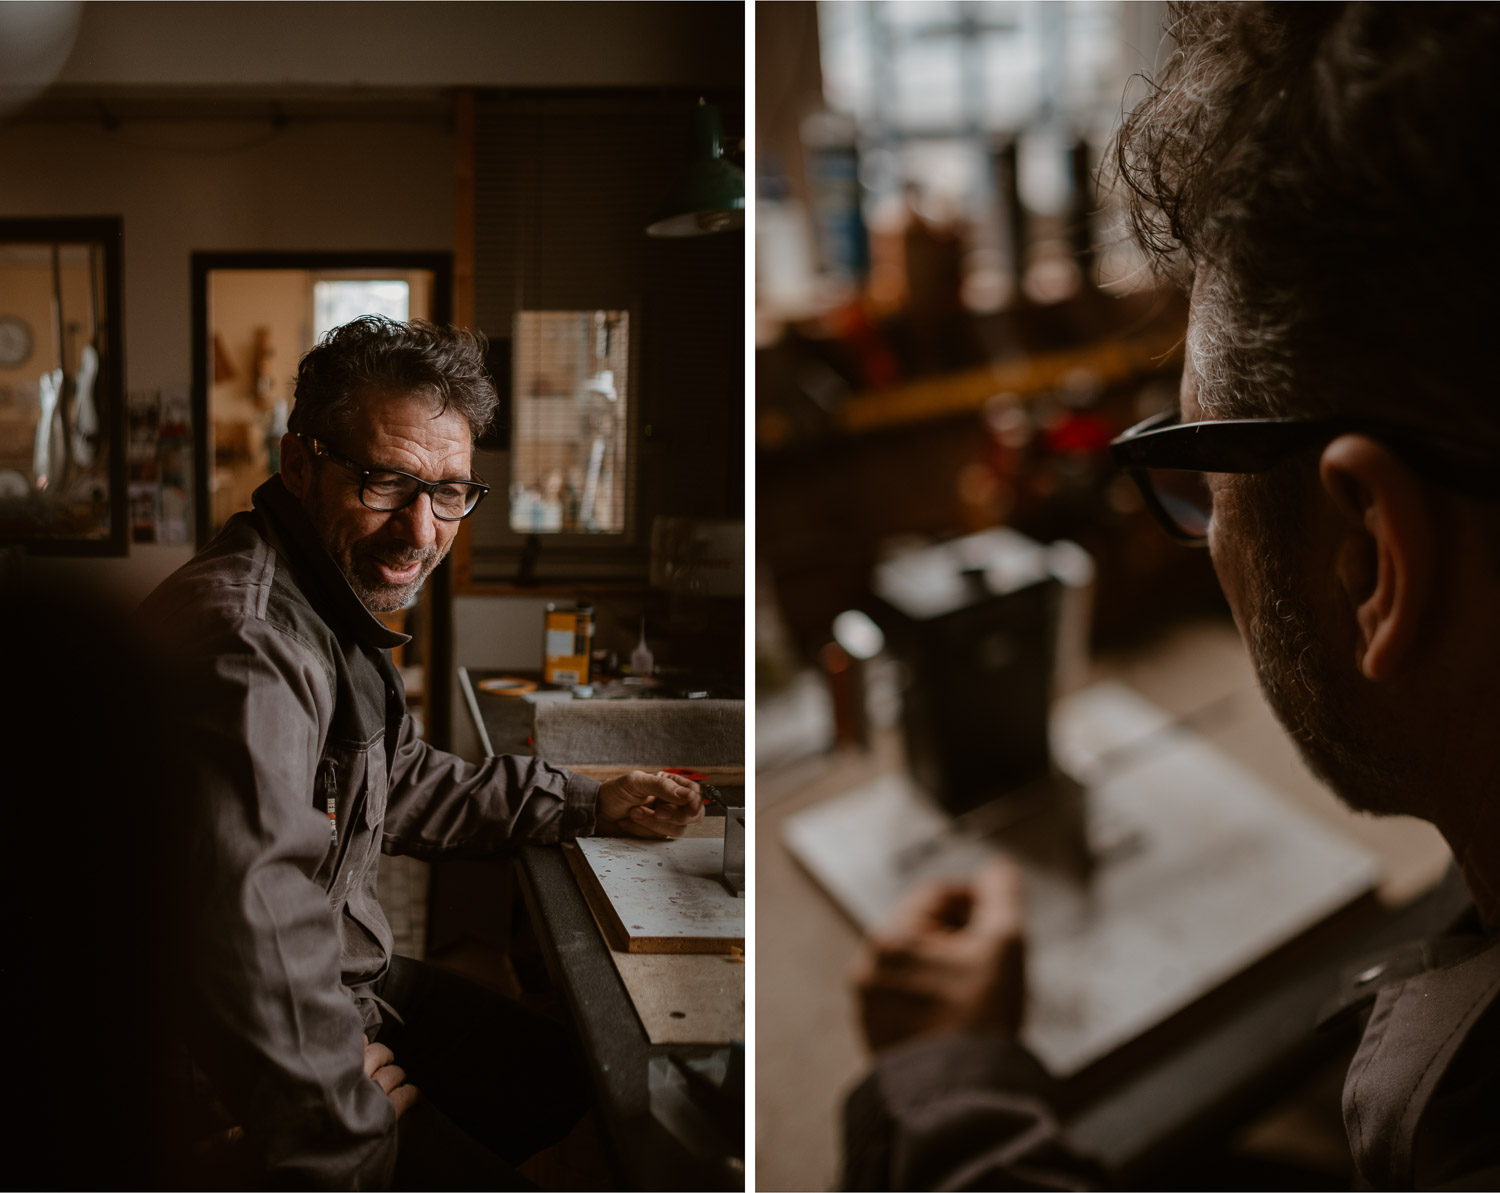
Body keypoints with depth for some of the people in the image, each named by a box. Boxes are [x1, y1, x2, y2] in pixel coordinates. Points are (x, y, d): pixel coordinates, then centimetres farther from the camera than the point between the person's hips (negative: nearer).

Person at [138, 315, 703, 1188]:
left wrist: (591, 805, 15)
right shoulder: (247, 649, -32)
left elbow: (400, 784, 19)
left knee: (558, 1080, 20)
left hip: (347, 982, 10)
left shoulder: (343, 601, 4)